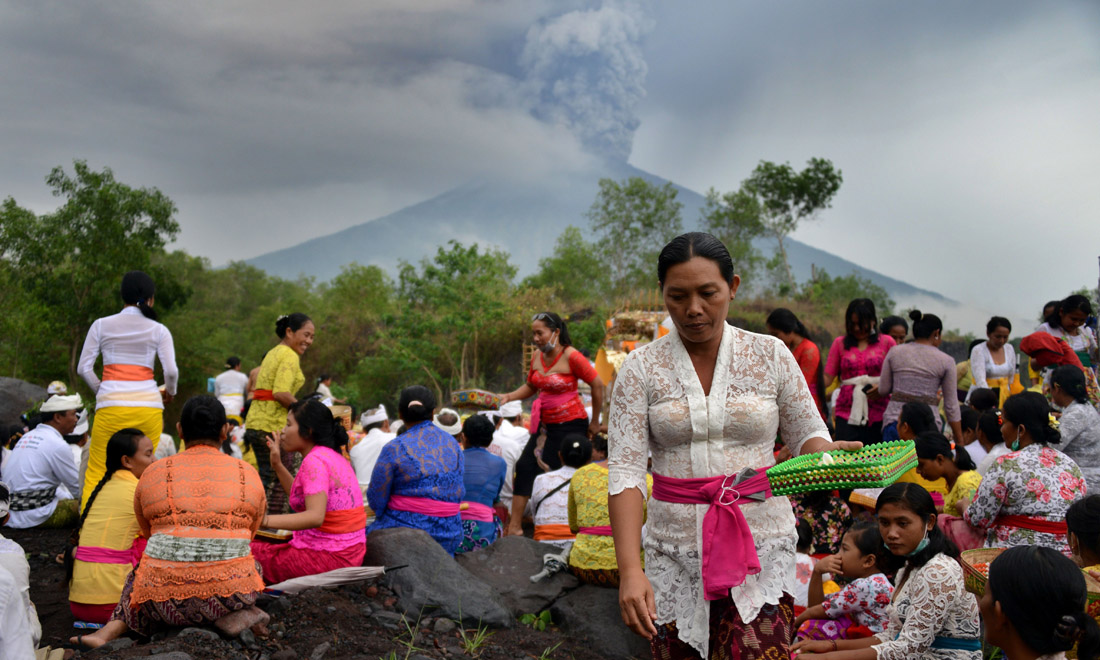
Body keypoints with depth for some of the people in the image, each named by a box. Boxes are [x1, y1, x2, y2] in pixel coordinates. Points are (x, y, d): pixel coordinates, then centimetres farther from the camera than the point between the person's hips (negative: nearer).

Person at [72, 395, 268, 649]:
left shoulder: (152, 474, 5)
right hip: (230, 594, -1)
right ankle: (232, 615, 3)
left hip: (167, 600, 1)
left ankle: (112, 629, 8)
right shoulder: (249, 476, 4)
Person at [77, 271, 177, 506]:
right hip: (148, 404, 0)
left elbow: (84, 368, 6)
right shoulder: (159, 330, 7)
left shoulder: (101, 325, 9)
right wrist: (169, 392, 18)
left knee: (96, 473, 3)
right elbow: (171, 371, -1)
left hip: (111, 406, 0)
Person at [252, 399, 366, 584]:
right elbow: (303, 496, 22)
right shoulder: (334, 456, 13)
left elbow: (315, 516, -28)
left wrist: (265, 520, -32)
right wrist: (277, 465, 18)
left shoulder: (315, 461, -17)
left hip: (326, 558, -10)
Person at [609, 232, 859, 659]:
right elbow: (624, 470, -8)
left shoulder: (770, 356, 2)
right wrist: (630, 570, -19)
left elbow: (807, 437, 10)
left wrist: (827, 455, -15)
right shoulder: (640, 369, -1)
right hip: (675, 549, 1)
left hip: (760, 545, -1)